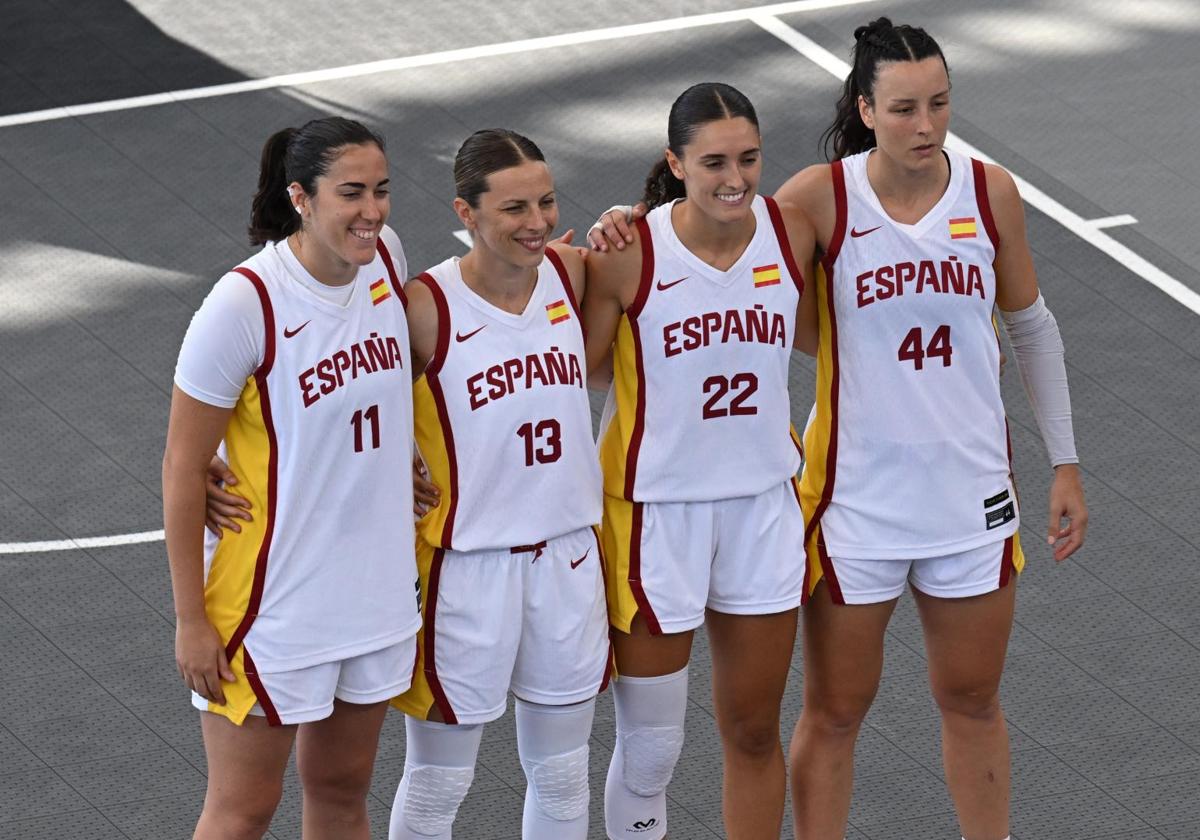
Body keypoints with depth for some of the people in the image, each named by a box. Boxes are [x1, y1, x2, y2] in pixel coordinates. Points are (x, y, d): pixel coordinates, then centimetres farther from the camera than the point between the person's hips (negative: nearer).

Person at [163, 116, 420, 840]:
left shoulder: (384, 255, -4)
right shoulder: (244, 304, -22)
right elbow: (184, 468, -15)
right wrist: (191, 621, -13)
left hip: (376, 585, 6)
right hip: (273, 602, -6)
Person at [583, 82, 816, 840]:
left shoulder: (791, 233, -7)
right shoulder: (630, 255, -19)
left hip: (765, 503, 4)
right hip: (656, 512, -4)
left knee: (754, 730, 15)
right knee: (650, 746, 6)